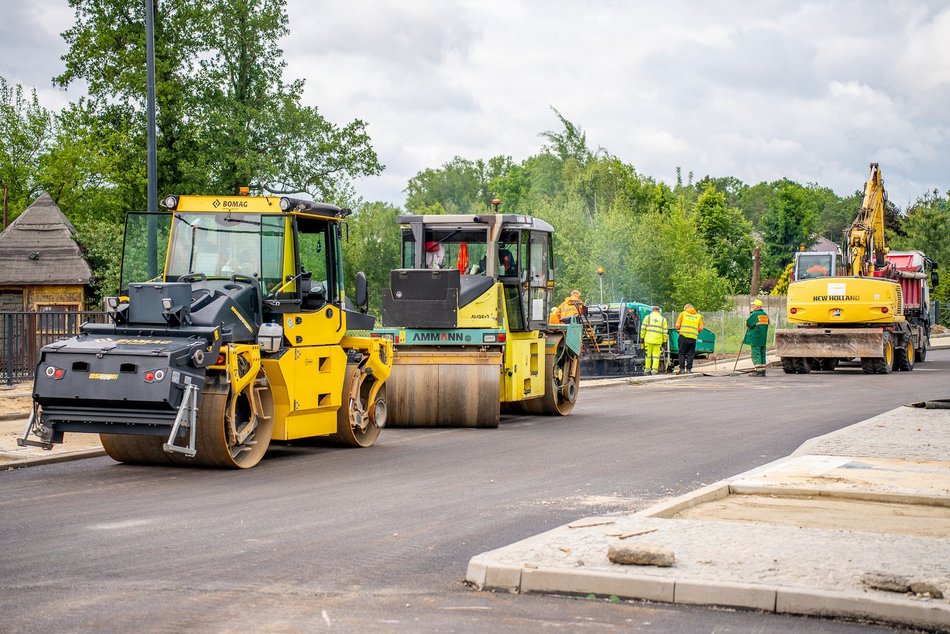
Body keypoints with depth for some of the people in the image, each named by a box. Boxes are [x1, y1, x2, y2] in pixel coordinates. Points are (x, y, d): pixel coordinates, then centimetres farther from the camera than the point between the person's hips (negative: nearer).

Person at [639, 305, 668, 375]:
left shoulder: (648, 317, 7)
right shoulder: (663, 319, 10)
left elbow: (643, 328, 2)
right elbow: (665, 332, 7)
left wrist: (642, 337, 9)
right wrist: (664, 341, 12)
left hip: (648, 339, 0)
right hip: (658, 340, 0)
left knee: (648, 355, 8)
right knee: (656, 356, 2)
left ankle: (647, 370, 12)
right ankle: (654, 370, -5)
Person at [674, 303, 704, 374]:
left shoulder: (683, 313, 8)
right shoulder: (698, 316, 13)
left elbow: (677, 325, 2)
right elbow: (700, 328, 7)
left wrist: (678, 330, 22)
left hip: (684, 336, -2)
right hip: (693, 338, 2)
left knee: (682, 353, 5)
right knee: (690, 354, 7)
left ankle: (682, 369, 0)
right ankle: (689, 369, 3)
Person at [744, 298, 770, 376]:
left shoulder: (754, 314, -14)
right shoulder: (765, 314, 11)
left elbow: (748, 324, -13)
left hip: (755, 338, -8)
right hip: (763, 338, 8)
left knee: (756, 354, -4)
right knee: (762, 354, 11)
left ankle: (759, 371, -9)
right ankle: (763, 371, 11)